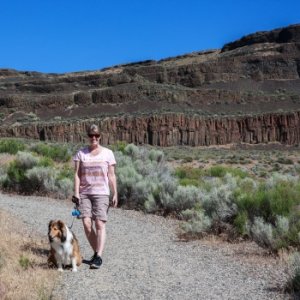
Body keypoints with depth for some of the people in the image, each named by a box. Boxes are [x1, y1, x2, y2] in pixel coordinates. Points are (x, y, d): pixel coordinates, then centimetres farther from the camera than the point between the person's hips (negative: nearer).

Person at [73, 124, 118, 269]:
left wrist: (115, 194, 1)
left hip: (101, 193, -2)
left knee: (100, 224, -12)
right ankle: (96, 252, 12)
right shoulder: (81, 153, 8)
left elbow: (111, 175, 5)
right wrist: (76, 193, -5)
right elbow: (77, 174, 5)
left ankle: (99, 257, -12)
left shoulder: (107, 153, 5)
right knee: (86, 224, -7)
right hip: (84, 193, 2)